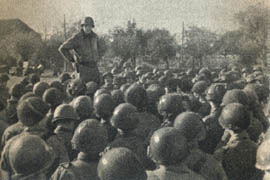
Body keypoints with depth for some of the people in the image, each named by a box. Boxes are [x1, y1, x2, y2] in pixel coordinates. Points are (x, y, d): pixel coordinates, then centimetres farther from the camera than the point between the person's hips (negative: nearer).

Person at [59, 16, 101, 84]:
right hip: (84, 68, -6)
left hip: (94, 68, 6)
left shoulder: (95, 36, 8)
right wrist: (73, 60, -7)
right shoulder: (77, 38, -11)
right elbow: (62, 49, -8)